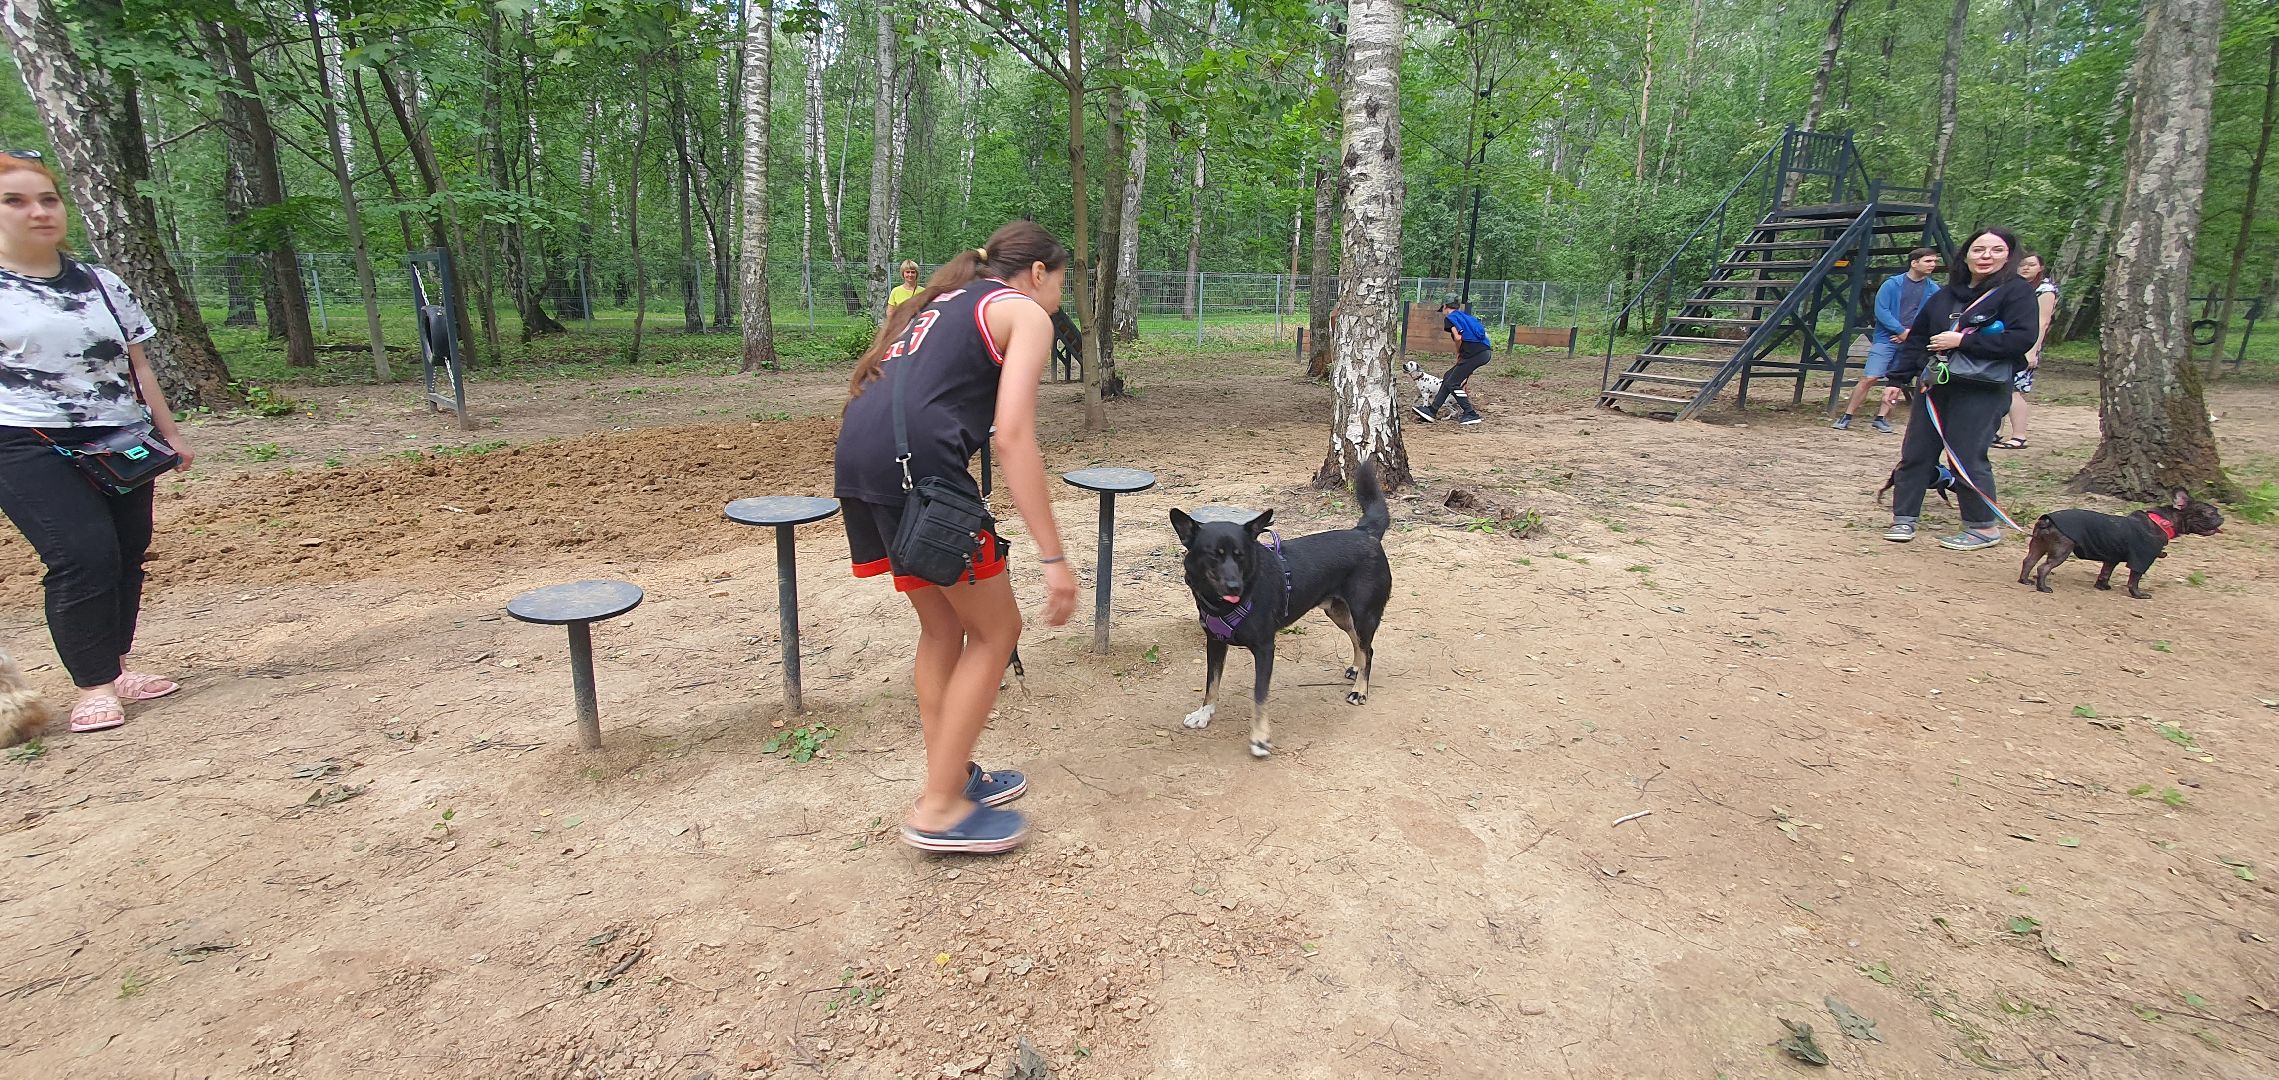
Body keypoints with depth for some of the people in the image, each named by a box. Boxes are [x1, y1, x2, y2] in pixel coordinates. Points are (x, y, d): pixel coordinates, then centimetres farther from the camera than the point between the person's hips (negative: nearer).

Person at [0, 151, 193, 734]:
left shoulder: (100, 283, 14)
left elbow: (137, 365, 18)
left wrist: (169, 432, 15)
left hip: (120, 444, 5)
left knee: (128, 553, 3)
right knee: (83, 555, -15)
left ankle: (115, 665, 17)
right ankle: (94, 685, -4)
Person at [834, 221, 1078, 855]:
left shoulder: (943, 299, 30)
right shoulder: (1026, 314, 6)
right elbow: (1013, 437, -9)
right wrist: (1053, 557, -12)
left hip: (859, 454, 9)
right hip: (918, 462, -8)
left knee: (944, 625, 21)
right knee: (996, 630, 6)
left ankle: (951, 778, 32)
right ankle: (939, 810, 10)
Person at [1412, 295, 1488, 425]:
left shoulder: (1450, 318, 3)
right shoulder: (1466, 315, 27)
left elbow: (1458, 338, -14)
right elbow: (1484, 334, 22)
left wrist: (1458, 354, 4)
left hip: (1474, 354, -9)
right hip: (1484, 353, 9)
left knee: (1453, 383, 0)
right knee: (1448, 377, 15)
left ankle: (1471, 415, 2)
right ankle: (1432, 411, 18)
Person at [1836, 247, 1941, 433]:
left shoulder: (1933, 289, 5)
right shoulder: (1892, 284, -4)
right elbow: (1881, 310, -9)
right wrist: (1902, 331, -11)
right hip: (1885, 339, -4)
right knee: (1868, 379, -10)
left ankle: (1882, 418, 14)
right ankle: (1847, 416, -4)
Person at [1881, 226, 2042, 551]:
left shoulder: (2017, 291, -3)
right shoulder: (1946, 295, 13)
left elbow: (2023, 338, -15)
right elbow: (1917, 336, 17)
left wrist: (1961, 341, -16)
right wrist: (1899, 377, 11)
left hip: (1982, 391, -6)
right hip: (1934, 387, 6)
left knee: (1967, 458, -6)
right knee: (1915, 452, 5)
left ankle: (1984, 527, 9)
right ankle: (1904, 518, 13)